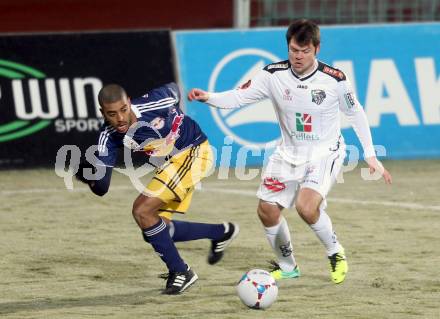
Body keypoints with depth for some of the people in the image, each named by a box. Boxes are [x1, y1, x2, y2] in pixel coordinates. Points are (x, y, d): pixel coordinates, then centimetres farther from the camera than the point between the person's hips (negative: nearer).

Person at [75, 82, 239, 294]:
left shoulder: (151, 105, -29)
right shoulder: (109, 137, -16)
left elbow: (173, 89, -4)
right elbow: (102, 188, -21)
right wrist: (90, 177, -42)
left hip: (193, 152, -7)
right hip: (168, 164, 7)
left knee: (142, 211, -19)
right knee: (158, 230, 9)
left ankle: (180, 272, -5)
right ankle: (221, 232, 28)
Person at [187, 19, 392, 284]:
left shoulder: (334, 79, -17)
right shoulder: (274, 75, -13)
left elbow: (356, 113, -3)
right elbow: (239, 97, -13)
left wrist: (371, 156, -1)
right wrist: (208, 97, -33)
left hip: (325, 154, -4)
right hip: (289, 153, 4)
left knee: (306, 207, -26)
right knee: (267, 210, 2)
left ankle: (336, 253, 2)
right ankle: (287, 267, 27)